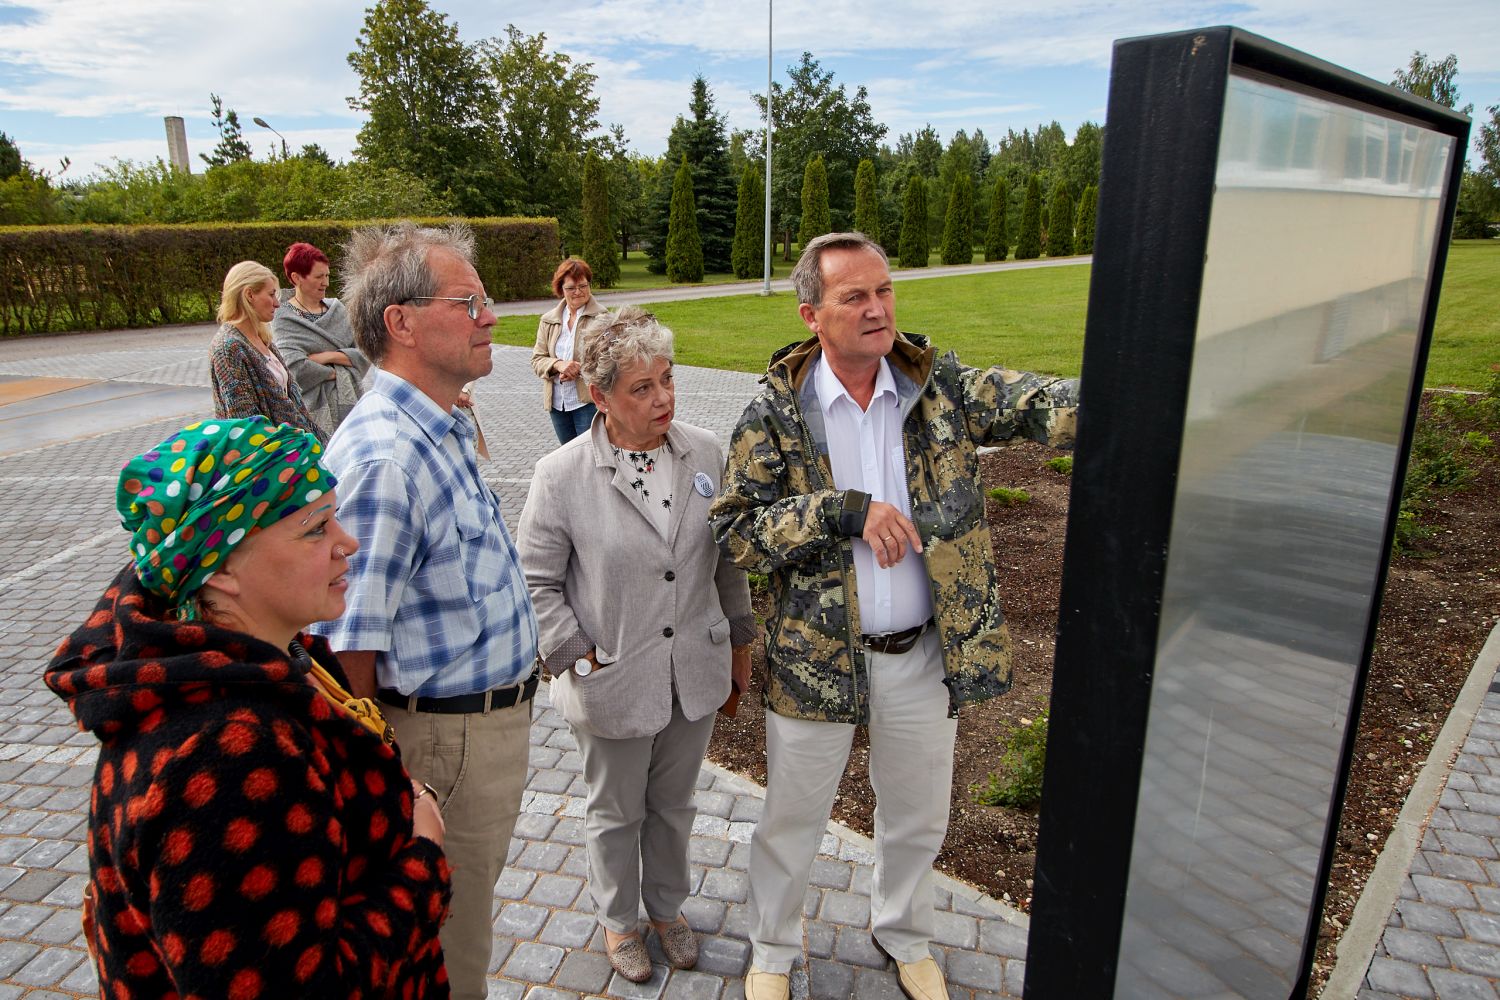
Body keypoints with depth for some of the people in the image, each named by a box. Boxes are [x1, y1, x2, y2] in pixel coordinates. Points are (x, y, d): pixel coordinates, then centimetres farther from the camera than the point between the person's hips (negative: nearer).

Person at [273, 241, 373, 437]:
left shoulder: (337, 307, 11)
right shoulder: (283, 318, -3)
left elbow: (364, 354, 4)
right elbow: (296, 368, -15)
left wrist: (330, 356, -9)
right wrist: (334, 373, -5)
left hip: (348, 400, 4)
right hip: (314, 409, -4)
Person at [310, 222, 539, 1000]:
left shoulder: (443, 431, 4)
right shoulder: (382, 459, -28)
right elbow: (346, 650, -26)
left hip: (493, 716, 9)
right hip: (448, 741, -9)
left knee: (470, 910, 29)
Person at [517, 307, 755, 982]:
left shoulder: (705, 453, -5)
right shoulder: (561, 476, -15)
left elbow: (729, 555, 6)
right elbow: (537, 580, -7)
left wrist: (740, 638, 10)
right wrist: (577, 656, -11)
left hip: (695, 675, 3)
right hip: (614, 684, -3)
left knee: (673, 806, 23)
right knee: (615, 814, 19)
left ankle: (666, 907, 49)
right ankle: (618, 920, 46)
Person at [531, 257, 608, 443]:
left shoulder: (602, 318, -8)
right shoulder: (548, 320, 8)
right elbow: (537, 360, 7)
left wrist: (579, 369, -23)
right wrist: (558, 364, -15)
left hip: (588, 401, -5)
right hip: (557, 402, 5)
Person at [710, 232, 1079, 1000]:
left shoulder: (940, 387, -6)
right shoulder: (776, 413, -11)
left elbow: (1034, 404, -21)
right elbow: (733, 528, -14)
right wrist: (845, 511, -26)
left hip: (924, 652, 2)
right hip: (814, 655, -2)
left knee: (917, 817, 22)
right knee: (791, 818, 17)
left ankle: (902, 934, 52)